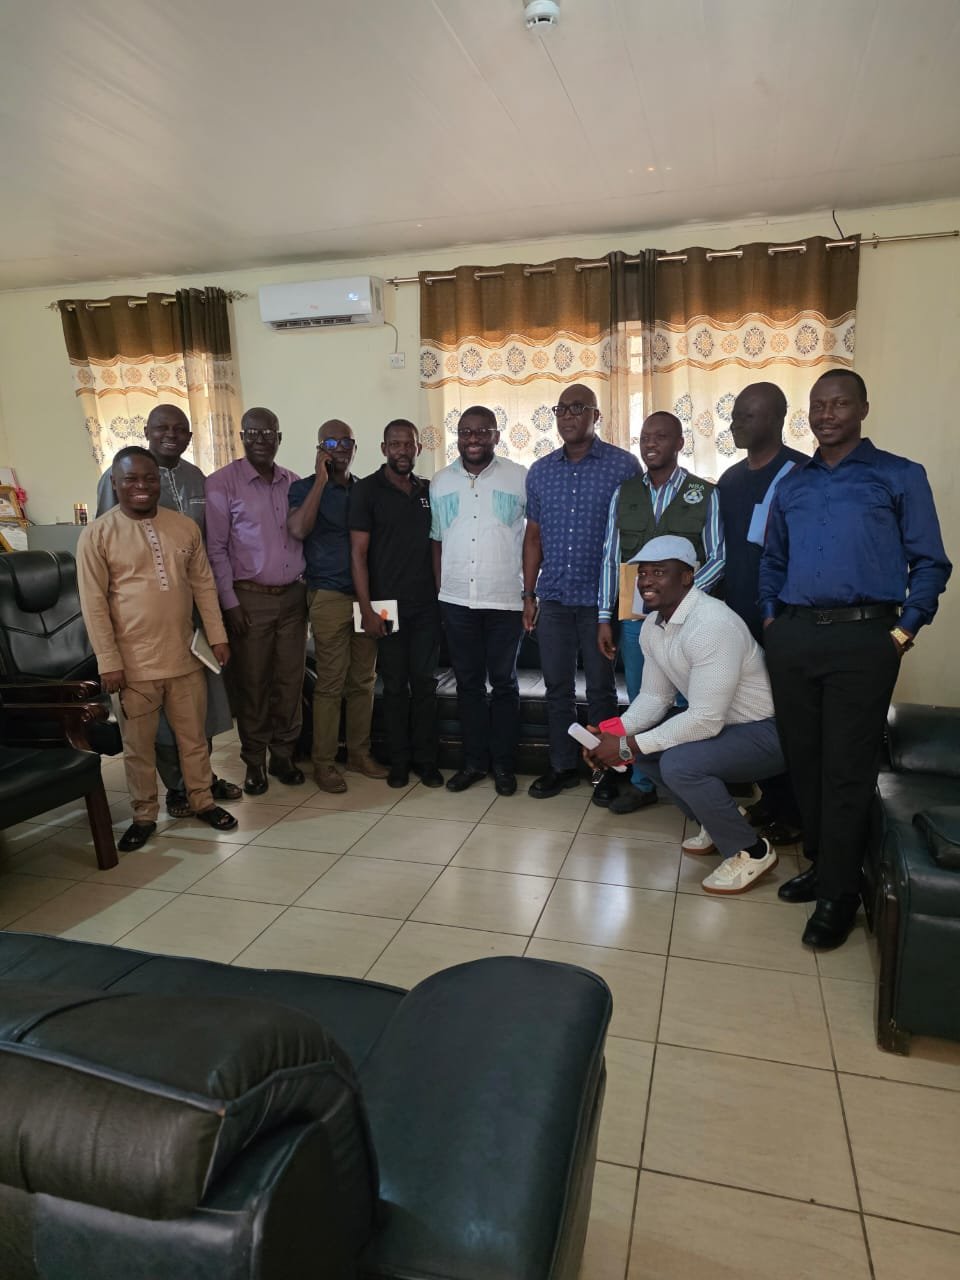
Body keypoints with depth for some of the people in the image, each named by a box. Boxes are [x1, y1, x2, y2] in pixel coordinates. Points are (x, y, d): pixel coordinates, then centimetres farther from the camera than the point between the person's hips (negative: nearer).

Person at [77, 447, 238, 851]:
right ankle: (144, 816, 26)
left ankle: (202, 801, 32)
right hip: (133, 663, -3)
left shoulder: (185, 527, 5)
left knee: (194, 737, 15)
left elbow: (204, 585, 9)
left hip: (184, 656, 3)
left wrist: (217, 636, 5)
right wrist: (108, 661, -10)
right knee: (138, 746, 10)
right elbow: (94, 603, -7)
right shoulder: (97, 535, -6)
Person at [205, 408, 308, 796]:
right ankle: (254, 762, 18)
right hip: (250, 598, -4)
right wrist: (230, 602, -10)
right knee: (252, 683, 4)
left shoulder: (294, 482, 9)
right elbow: (215, 548, -6)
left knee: (290, 680, 8)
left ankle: (283, 755, 22)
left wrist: (307, 587, 8)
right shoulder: (222, 482, -5)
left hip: (293, 596, 4)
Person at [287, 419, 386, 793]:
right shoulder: (305, 488, 1)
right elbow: (298, 529, -19)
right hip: (329, 595, -4)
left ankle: (359, 752, 20)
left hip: (367, 593, 4)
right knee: (330, 682, -3)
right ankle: (323, 762, 8)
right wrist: (321, 479, -15)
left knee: (363, 679, 8)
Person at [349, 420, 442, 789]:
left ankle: (426, 759, 17)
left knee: (425, 683, 6)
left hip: (426, 604, 3)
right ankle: (399, 761, 19)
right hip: (388, 605, -3)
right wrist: (367, 609, -12)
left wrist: (441, 594, 6)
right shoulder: (367, 490, -2)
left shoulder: (427, 490, 10)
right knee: (394, 685, 6)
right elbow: (358, 552, -6)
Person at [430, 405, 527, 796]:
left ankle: (504, 764, 19)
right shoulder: (440, 482, 8)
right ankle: (474, 760, 23)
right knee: (468, 683, 11)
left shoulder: (520, 478, -2)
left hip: (506, 601, -3)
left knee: (504, 683, 7)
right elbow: (437, 541, 12)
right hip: (457, 601, 3)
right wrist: (440, 591, 7)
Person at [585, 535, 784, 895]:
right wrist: (614, 734, -13)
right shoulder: (652, 626, -1)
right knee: (639, 737, 2)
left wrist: (628, 746, -26)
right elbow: (653, 697, 6)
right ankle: (719, 819, 18)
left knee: (679, 762, -28)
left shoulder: (713, 625, -29)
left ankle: (751, 851, -3)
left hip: (767, 730, -9)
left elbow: (706, 720, -31)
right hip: (716, 720, 9)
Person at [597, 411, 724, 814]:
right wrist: (604, 617, 3)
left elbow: (719, 558, -4)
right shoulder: (624, 494, 8)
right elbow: (610, 558, 7)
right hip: (634, 616, 3)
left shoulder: (705, 494, -1)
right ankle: (642, 784, 25)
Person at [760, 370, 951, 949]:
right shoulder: (791, 484, 16)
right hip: (791, 638, 4)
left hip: (862, 639, -4)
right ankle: (819, 864, 27)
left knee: (847, 769, -1)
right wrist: (771, 617, 11)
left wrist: (905, 631, -6)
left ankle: (838, 892, 11)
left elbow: (929, 562, 2)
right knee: (804, 759, 11)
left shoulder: (900, 477, 4)